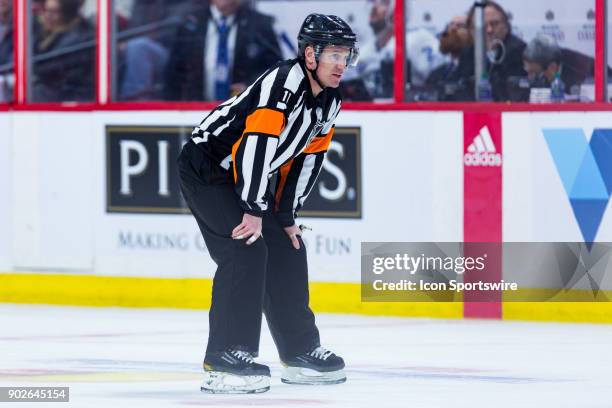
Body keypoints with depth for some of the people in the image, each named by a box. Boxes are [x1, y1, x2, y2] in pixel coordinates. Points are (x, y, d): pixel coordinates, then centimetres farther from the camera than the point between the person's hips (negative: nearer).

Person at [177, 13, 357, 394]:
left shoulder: (330, 103, 3)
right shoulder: (285, 81, -27)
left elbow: (306, 159, 11)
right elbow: (257, 142, -33)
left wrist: (287, 216, 9)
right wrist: (254, 209, -32)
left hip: (245, 174, 10)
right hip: (206, 166, -10)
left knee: (287, 252, 10)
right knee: (246, 248, -21)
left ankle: (300, 351, 22)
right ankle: (225, 357, -21)